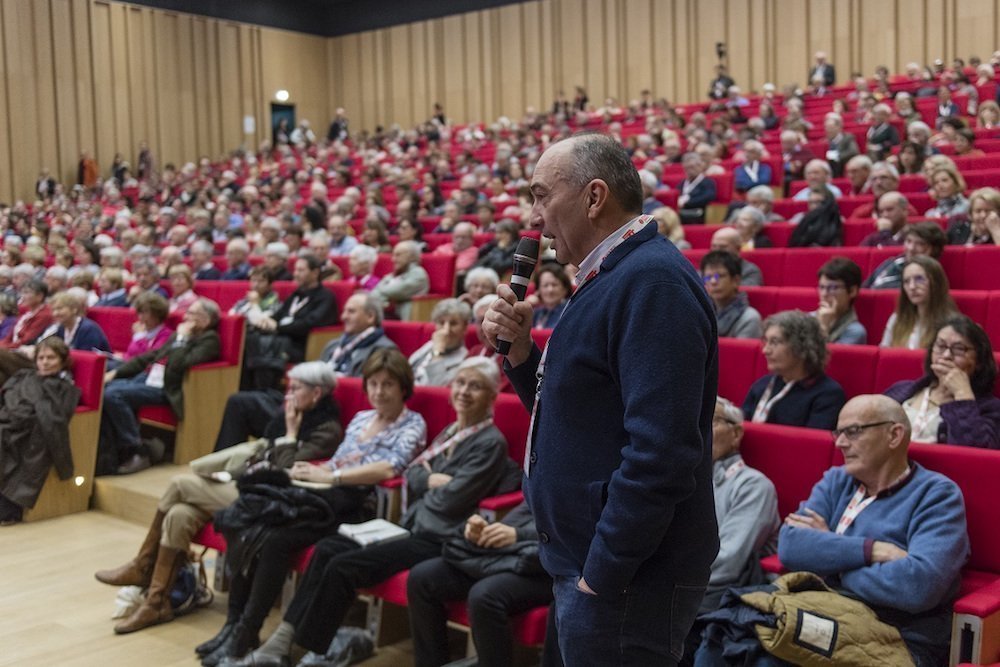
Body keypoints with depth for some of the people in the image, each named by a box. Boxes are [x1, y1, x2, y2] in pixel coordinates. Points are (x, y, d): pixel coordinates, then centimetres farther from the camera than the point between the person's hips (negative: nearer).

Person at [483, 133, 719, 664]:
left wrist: (602, 574, -21)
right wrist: (519, 350, 1)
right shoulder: (613, 277, 12)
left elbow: (659, 453, -27)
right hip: (585, 562, 10)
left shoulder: (652, 281, -20)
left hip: (623, 579, -10)